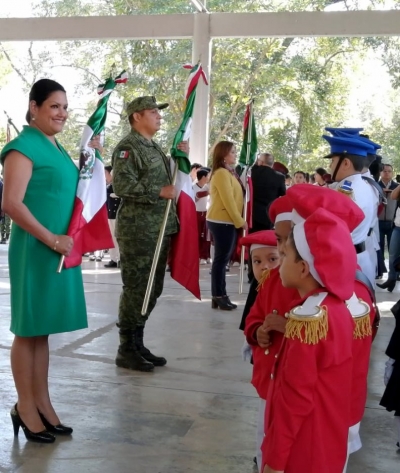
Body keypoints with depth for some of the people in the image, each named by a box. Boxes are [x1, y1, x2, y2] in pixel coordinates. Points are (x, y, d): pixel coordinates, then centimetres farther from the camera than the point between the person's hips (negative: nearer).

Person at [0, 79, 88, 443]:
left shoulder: (57, 148, 15)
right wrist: (52, 239, -19)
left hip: (60, 249, 8)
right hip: (35, 249, -8)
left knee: (43, 328, 14)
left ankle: (42, 404, 24)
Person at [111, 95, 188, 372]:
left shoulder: (155, 148, 19)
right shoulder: (127, 147, -10)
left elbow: (168, 179, 27)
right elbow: (122, 185, -21)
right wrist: (158, 192, -21)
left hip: (160, 229, 9)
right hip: (138, 231, -9)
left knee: (152, 289, 12)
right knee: (136, 289, -5)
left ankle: (138, 344, 22)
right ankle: (126, 351, 4)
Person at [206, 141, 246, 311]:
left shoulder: (229, 172, 17)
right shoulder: (222, 173, -13)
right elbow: (228, 200, -17)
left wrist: (238, 220, 6)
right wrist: (240, 221, -12)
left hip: (226, 221, 9)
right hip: (222, 221, -9)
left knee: (222, 259, 10)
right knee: (221, 259, -6)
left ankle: (220, 295, 14)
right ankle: (218, 297, -2)